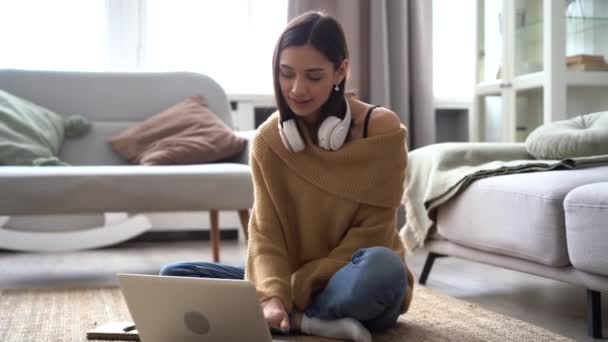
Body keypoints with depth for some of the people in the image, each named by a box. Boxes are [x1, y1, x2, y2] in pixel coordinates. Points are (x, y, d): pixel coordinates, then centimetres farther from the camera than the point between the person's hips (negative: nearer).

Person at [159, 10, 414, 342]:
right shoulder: (268, 140, -3)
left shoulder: (381, 129, -12)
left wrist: (303, 286, -18)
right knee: (174, 276, -15)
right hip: (292, 282, 4)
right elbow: (265, 233, -9)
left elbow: (373, 231, -12)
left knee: (382, 267, -40)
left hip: (356, 289, -3)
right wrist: (274, 295, -29)